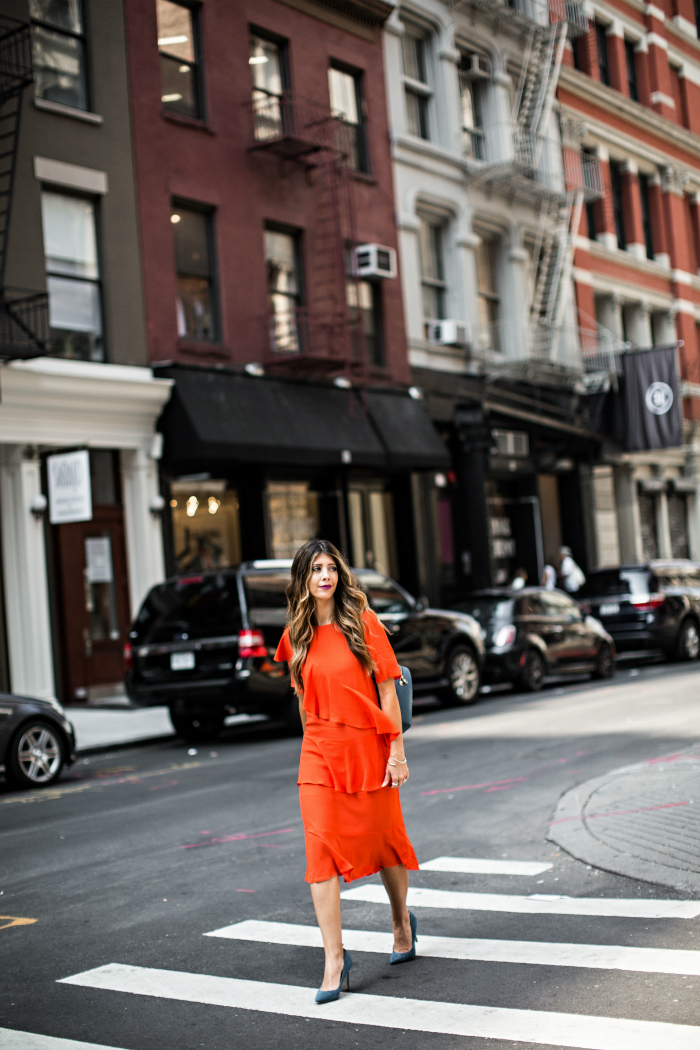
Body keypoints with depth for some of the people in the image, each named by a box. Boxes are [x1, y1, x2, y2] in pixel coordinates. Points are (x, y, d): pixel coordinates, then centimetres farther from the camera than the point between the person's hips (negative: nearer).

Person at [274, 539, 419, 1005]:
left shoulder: (363, 622, -4)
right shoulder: (297, 635, 5)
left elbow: (387, 689, -5)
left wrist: (397, 751, -8)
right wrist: (316, 744, 14)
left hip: (369, 750, -2)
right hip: (320, 755, 2)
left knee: (383, 840, 12)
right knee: (322, 849, -7)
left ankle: (402, 920, 38)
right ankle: (335, 959, -2)